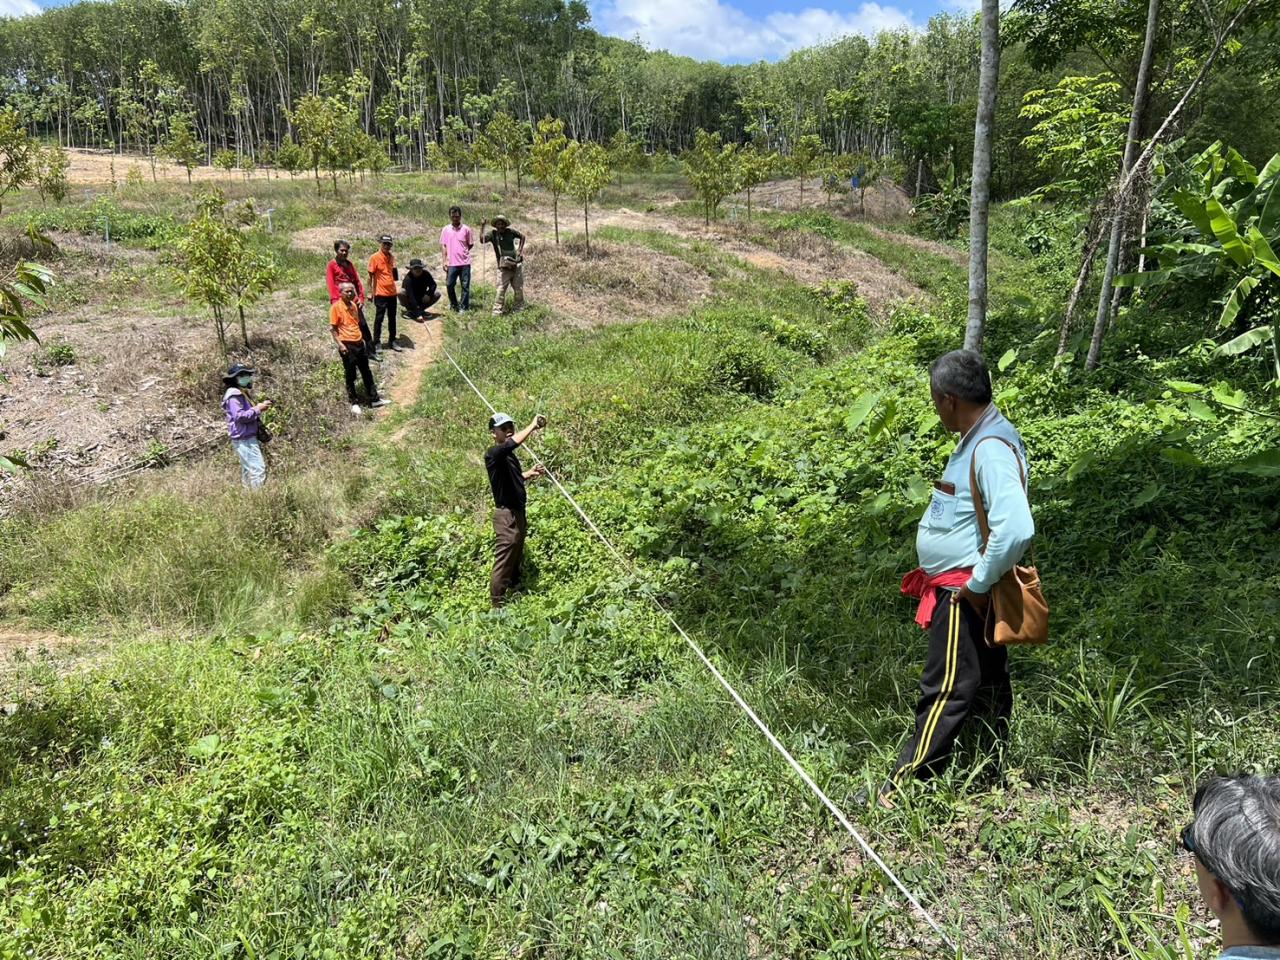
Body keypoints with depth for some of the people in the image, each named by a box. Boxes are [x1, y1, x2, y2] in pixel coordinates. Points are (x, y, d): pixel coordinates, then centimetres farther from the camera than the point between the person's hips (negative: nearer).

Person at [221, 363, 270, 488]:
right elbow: (239, 416, -23)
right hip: (244, 439, -11)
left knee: (248, 470, 15)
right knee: (258, 469, -15)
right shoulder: (234, 395, -14)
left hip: (249, 438, 11)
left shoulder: (243, 394, 17)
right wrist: (258, 409, -18)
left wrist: (260, 408, 6)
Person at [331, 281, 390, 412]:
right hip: (347, 346, -7)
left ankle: (374, 399, 21)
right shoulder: (336, 307, -11)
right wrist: (340, 344, -18)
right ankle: (354, 403, 15)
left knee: (366, 372, 12)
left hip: (359, 343, 7)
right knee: (350, 376, 4)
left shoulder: (353, 305, 10)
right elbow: (332, 328, -12)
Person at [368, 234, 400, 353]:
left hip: (392, 292, 6)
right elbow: (371, 276, -7)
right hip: (381, 293, -6)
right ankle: (377, 343, 7)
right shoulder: (375, 258, -9)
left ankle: (392, 341, 22)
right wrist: (372, 292, -8)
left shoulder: (392, 256, 7)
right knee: (379, 318, 0)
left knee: (392, 318, 12)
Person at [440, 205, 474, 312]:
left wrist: (463, 252, 2)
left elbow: (470, 244, 10)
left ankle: (464, 307, 10)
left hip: (465, 262, -1)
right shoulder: (446, 229, 4)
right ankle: (454, 305, 21)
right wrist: (445, 261, -1)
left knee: (465, 286, 1)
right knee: (450, 284, 2)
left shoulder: (466, 229, 1)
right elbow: (443, 245, 5)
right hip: (451, 263, 1)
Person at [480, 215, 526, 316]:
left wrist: (520, 250, 8)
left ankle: (519, 307, 27)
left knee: (519, 288, 11)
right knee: (501, 289, -11)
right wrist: (482, 226, -24)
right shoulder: (492, 233, -5)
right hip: (503, 267, -2)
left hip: (517, 264, 3)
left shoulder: (510, 232, 1)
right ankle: (498, 310, -6)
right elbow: (482, 240, -21)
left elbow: (522, 236, 16)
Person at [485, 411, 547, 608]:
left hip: (518, 513, 10)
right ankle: (497, 603, 0)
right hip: (506, 514, -10)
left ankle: (514, 589, 39)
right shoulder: (494, 453, -18)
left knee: (517, 557, 23)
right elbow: (514, 441, -38)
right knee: (504, 560, -6)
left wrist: (531, 473, 11)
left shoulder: (509, 454, 12)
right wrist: (533, 426, -33)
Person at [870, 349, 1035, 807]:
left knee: (945, 691, -1)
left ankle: (901, 788, 7)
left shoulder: (991, 449, -25)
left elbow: (1016, 528, -35)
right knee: (986, 682, 20)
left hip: (966, 593, -10)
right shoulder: (979, 438, 8)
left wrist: (979, 583, -24)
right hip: (962, 587, 10)